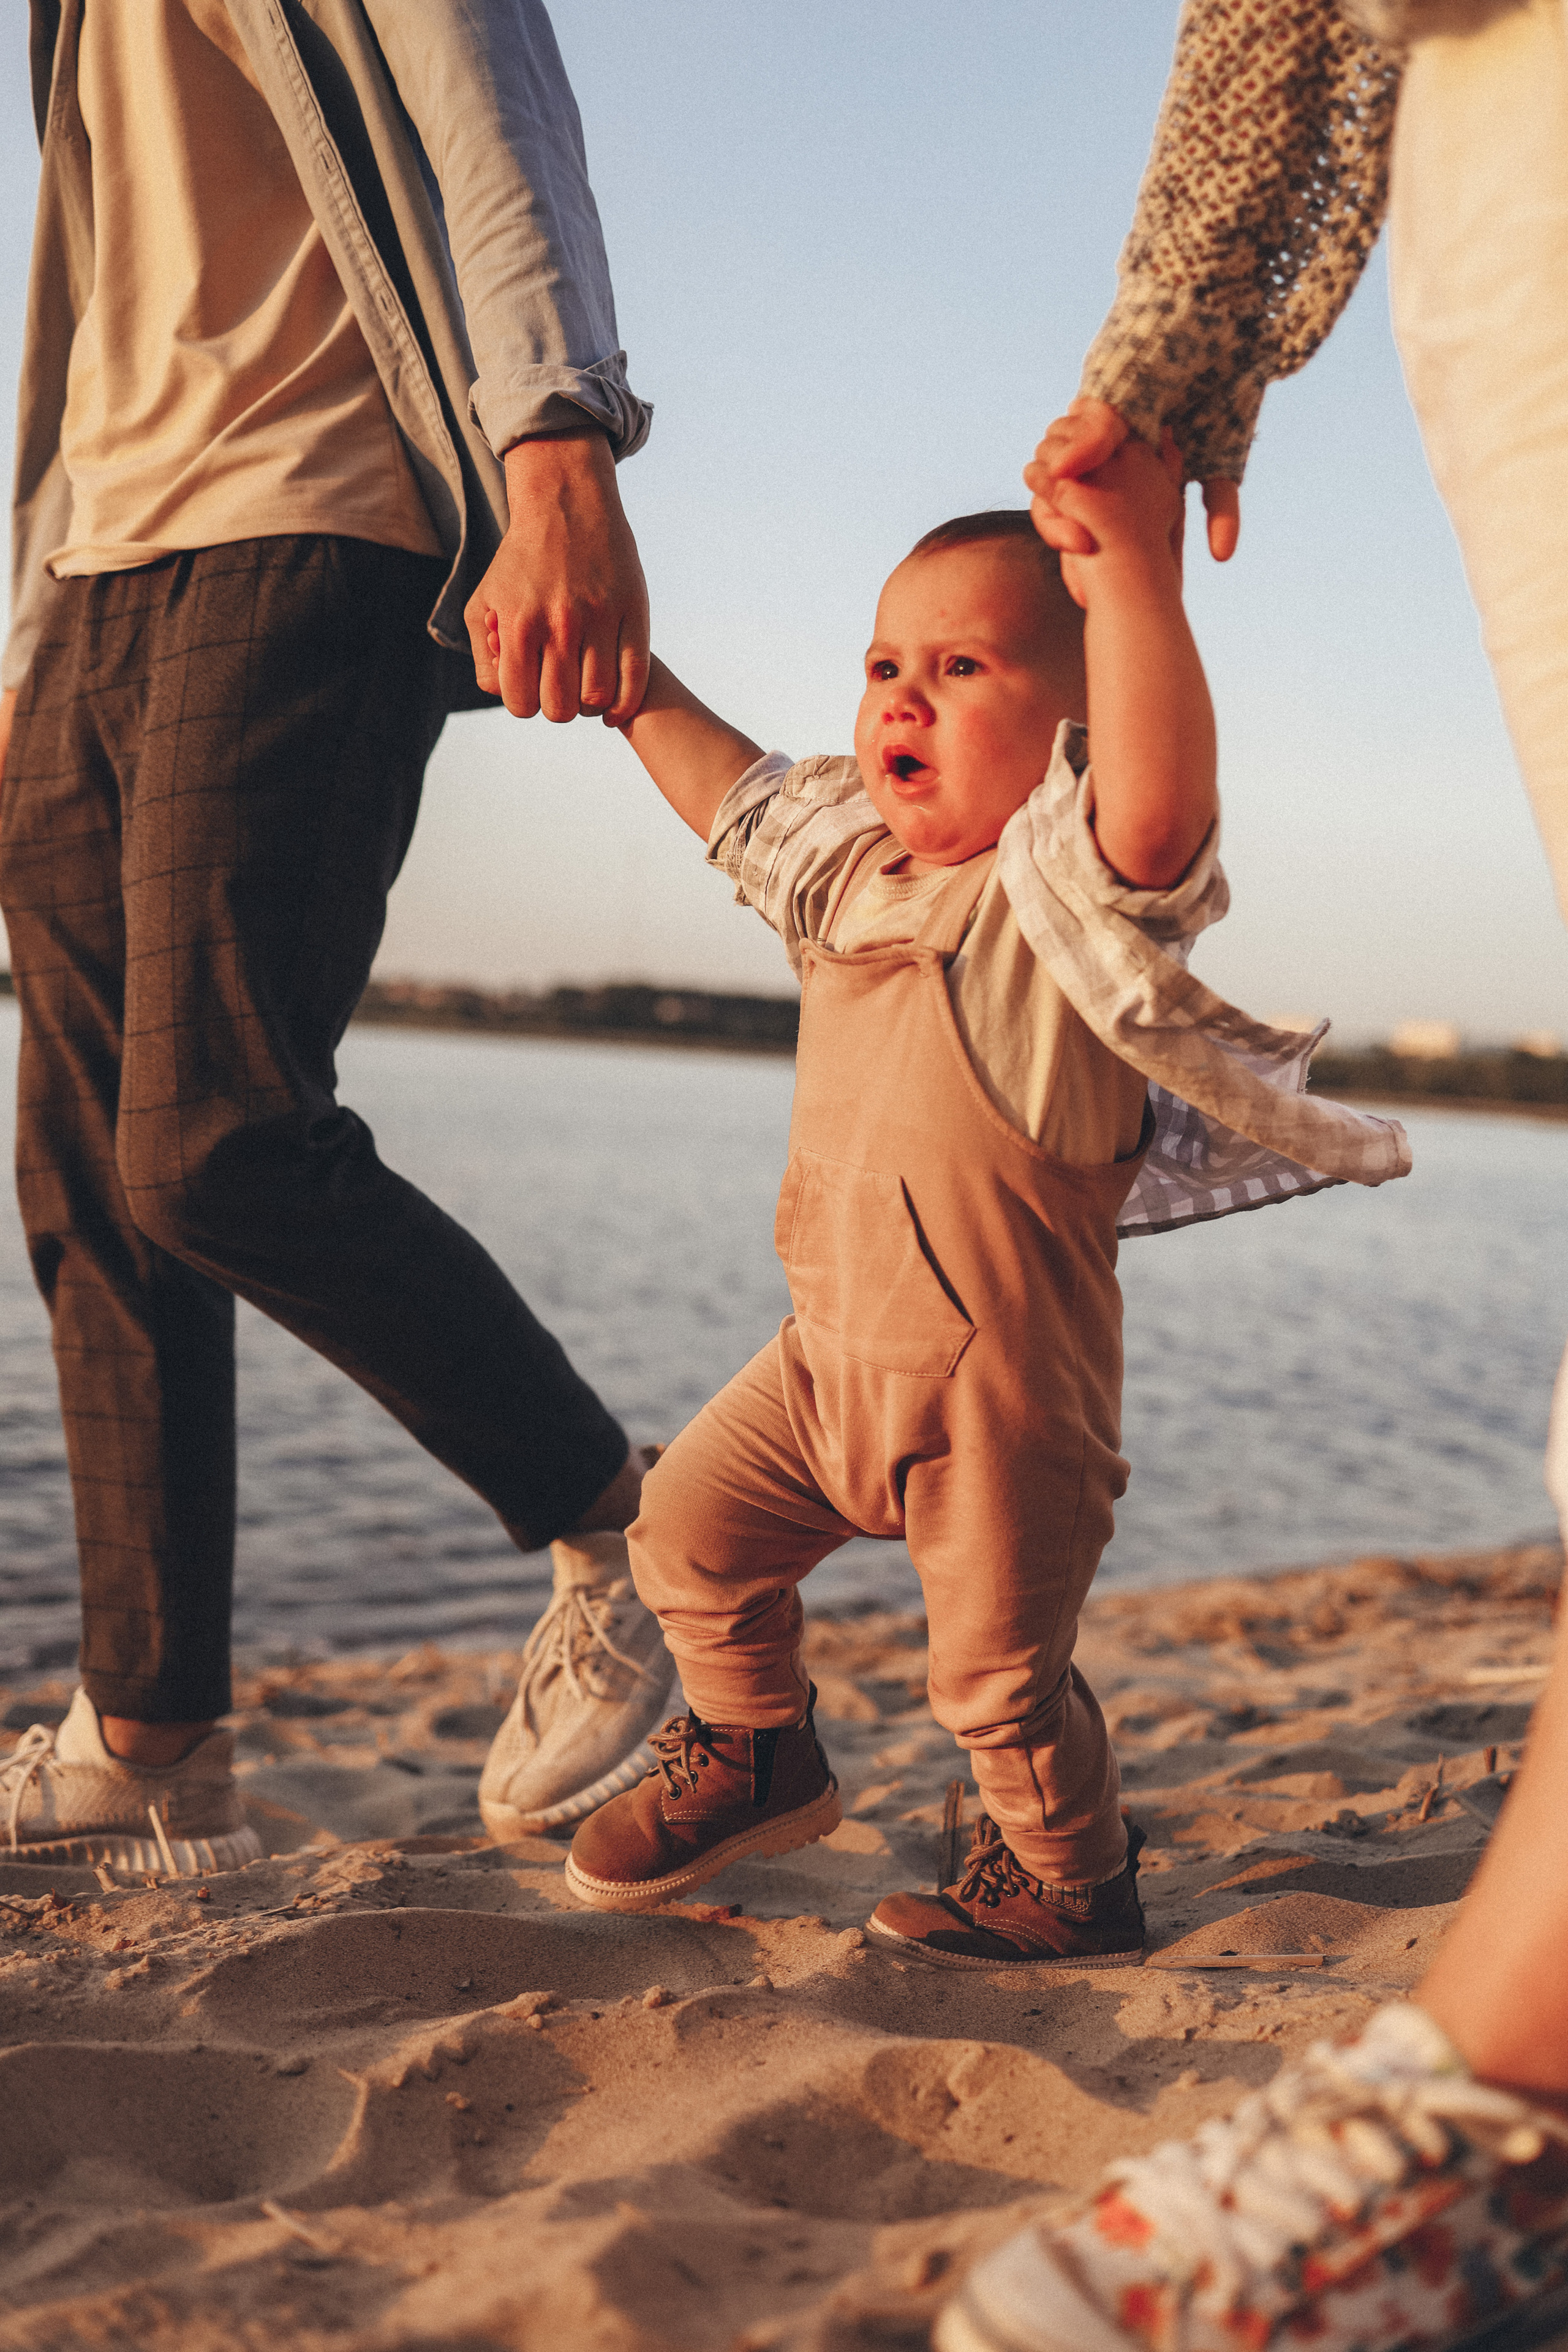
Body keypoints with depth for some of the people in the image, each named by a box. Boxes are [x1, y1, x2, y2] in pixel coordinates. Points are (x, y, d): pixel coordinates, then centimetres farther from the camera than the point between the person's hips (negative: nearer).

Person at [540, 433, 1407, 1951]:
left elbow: (1153, 808, -45)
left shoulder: (1067, 885, -21)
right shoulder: (852, 859, 5)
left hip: (998, 1383, -8)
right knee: (687, 1529, 16)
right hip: (831, 1353, 8)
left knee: (997, 1667, 2)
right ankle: (754, 1754, 42)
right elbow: (740, 796, 26)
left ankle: (1072, 1884, 29)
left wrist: (1132, 569, -53)